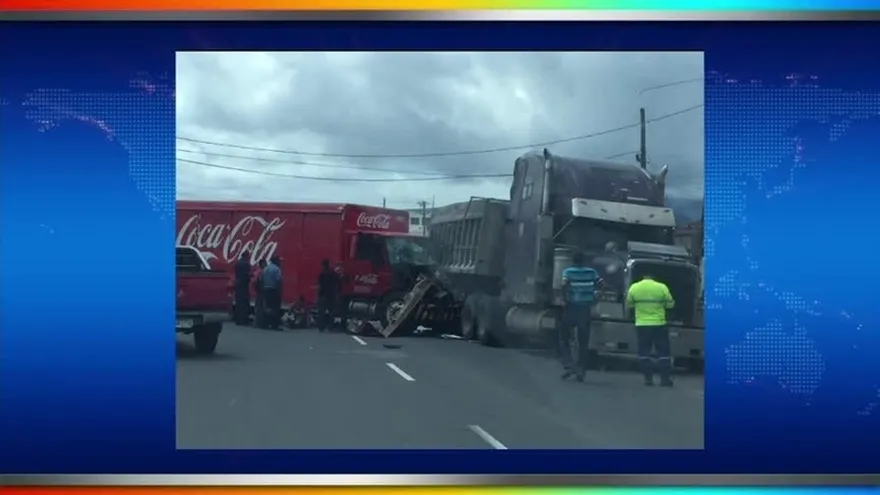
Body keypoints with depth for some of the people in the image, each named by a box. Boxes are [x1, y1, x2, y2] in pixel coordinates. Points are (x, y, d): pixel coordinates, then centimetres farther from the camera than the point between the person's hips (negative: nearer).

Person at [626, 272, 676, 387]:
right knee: (663, 352, 7)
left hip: (641, 325, 1)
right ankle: (665, 378, 4)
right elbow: (670, 304, 0)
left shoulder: (634, 287, -3)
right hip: (659, 325, -1)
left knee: (644, 353, 8)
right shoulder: (662, 287, -9)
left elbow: (629, 305, 8)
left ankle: (648, 378, 5)